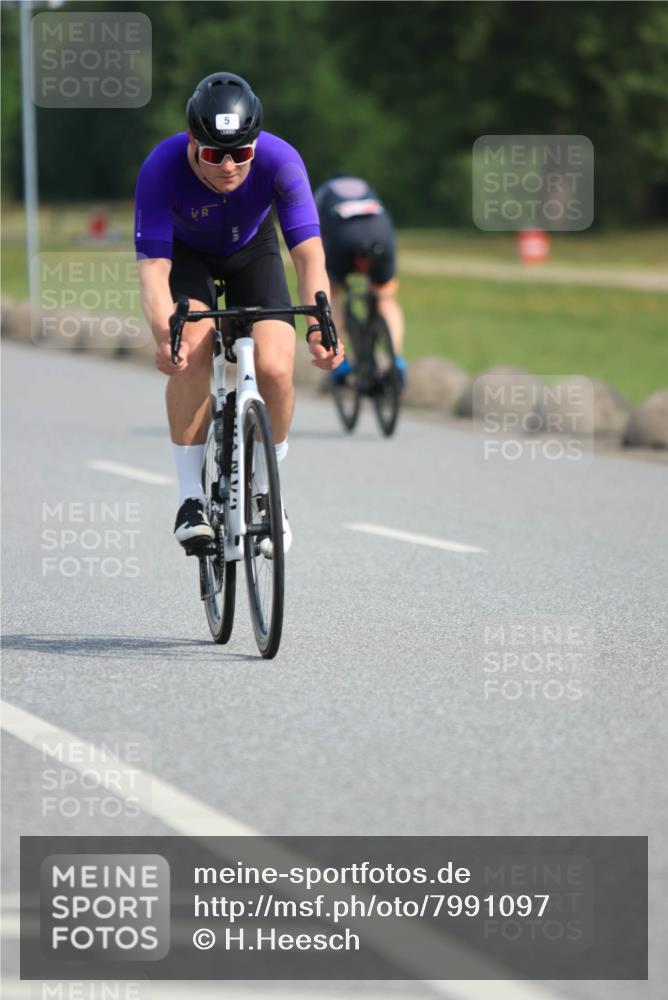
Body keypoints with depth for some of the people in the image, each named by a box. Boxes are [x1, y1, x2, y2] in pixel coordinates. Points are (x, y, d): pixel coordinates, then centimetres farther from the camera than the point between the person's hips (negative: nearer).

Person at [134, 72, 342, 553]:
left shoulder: (281, 161, -33)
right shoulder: (162, 168, -35)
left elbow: (309, 255, -38)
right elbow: (153, 267, -38)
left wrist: (320, 326, -54)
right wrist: (165, 334, -57)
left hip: (252, 251, 1)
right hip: (185, 253, -1)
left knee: (275, 370, -18)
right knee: (194, 350, -29)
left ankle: (265, 490, 8)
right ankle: (191, 496, -15)